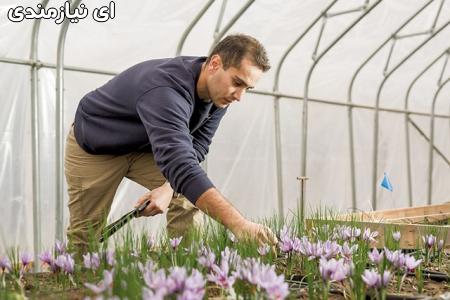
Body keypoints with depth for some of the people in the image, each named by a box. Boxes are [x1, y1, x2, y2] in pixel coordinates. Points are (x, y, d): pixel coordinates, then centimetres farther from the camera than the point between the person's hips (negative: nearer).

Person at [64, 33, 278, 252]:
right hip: (94, 148, -6)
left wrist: (169, 188, -29)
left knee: (189, 196, -14)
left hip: (145, 147, 6)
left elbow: (196, 146, -9)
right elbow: (179, 163, -54)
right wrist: (238, 224, -62)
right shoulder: (167, 90, -42)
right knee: (85, 235, 2)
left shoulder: (219, 93, -17)